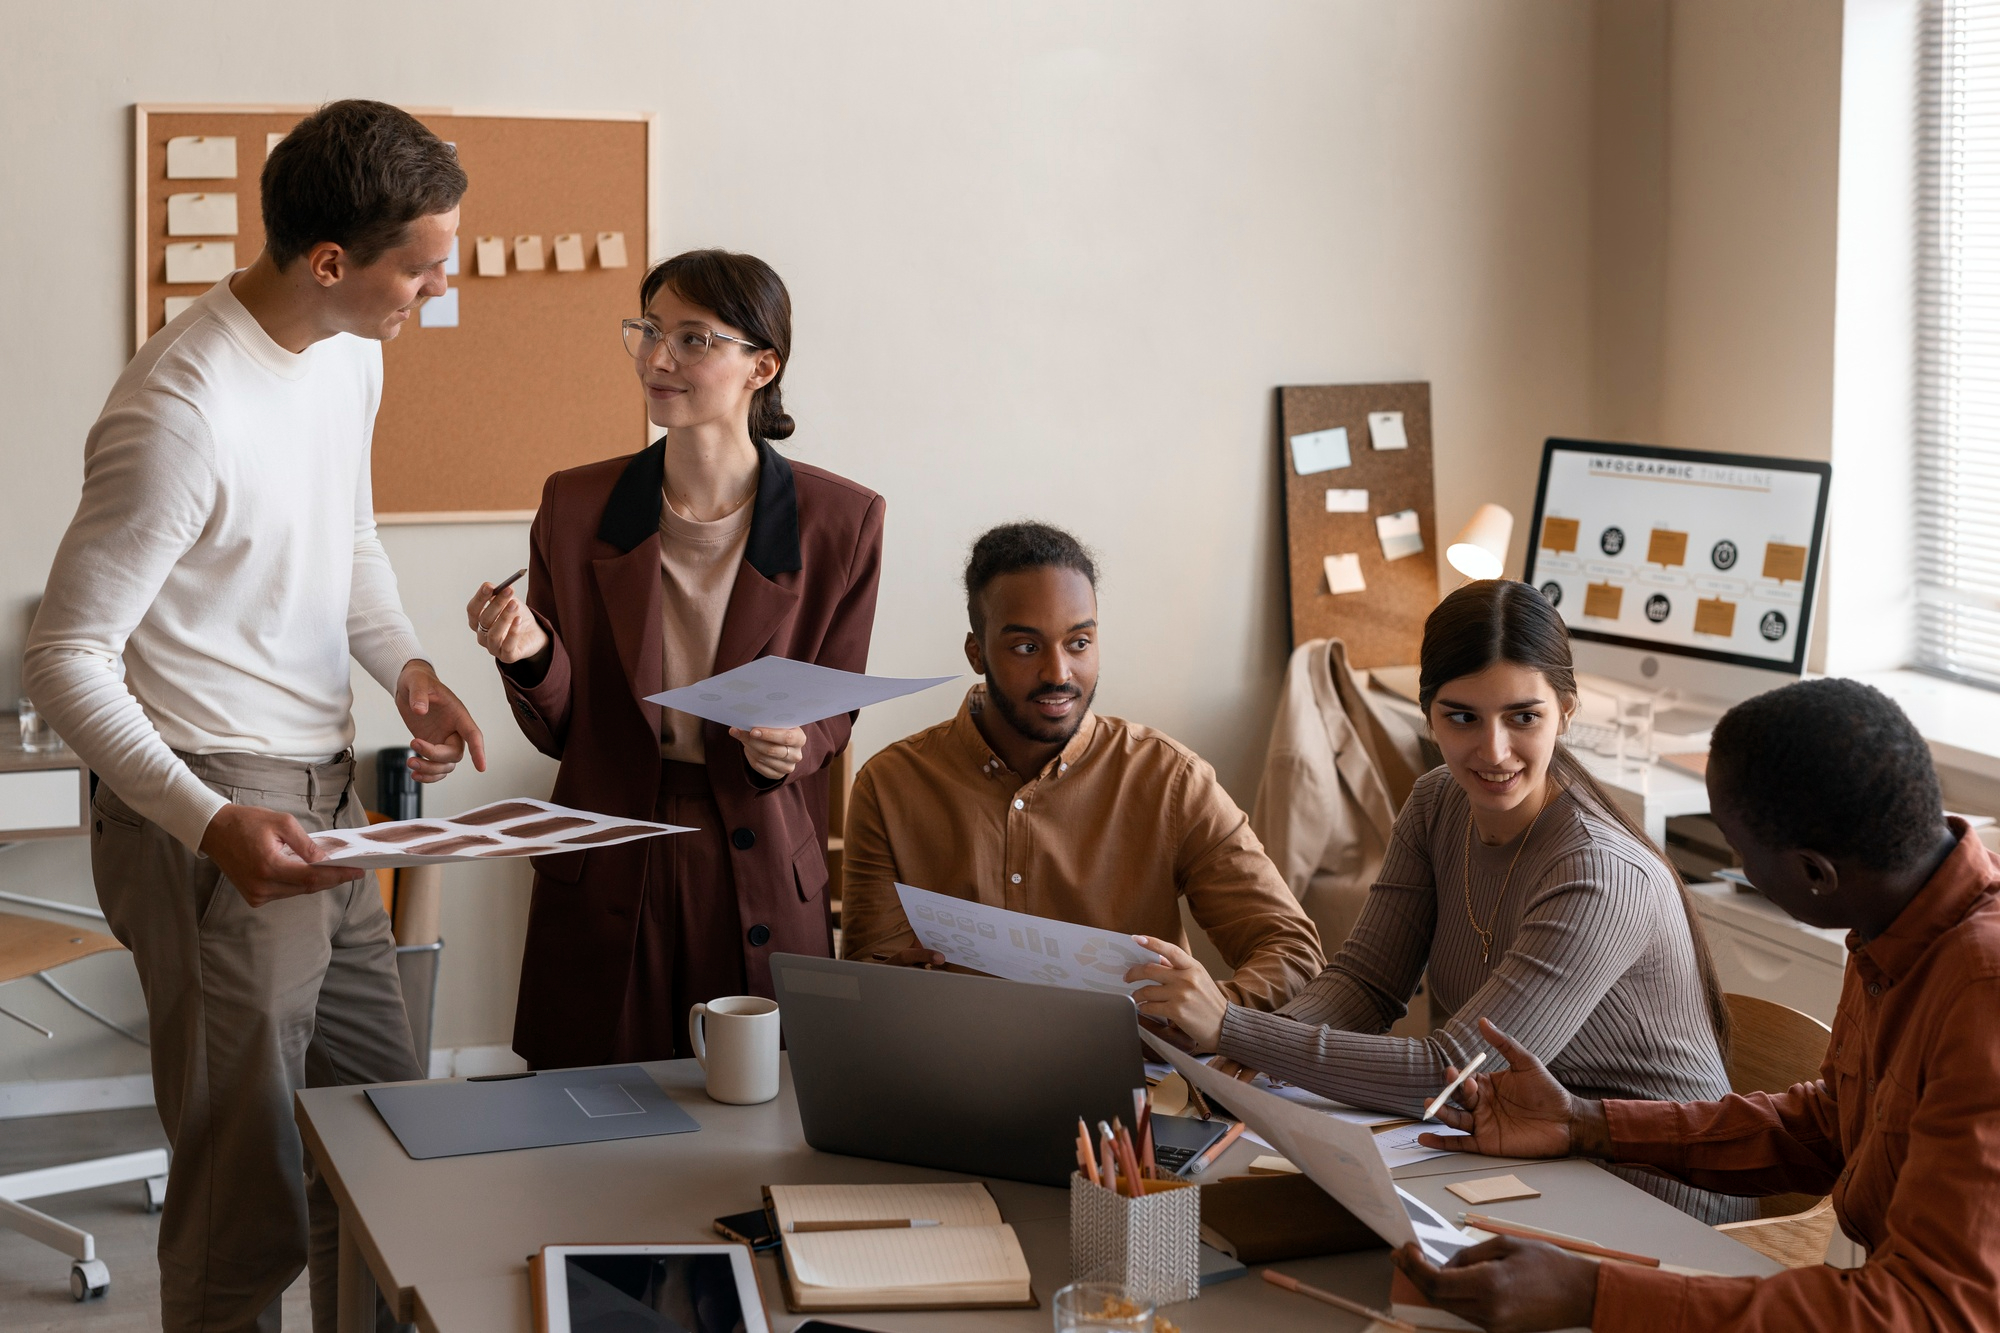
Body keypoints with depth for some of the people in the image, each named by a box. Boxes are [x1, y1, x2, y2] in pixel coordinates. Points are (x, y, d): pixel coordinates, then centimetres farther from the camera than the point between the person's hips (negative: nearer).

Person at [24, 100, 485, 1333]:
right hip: (211, 818, -9)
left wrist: (403, 661, 4)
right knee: (250, 1188, -2)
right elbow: (66, 660, -20)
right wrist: (211, 825, -30)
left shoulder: (351, 351, 5)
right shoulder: (180, 416, -23)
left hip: (326, 793, 9)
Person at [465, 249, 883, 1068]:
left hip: (761, 877, -1)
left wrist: (791, 746, -16)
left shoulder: (839, 522, -3)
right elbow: (557, 730, 4)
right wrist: (529, 655, -16)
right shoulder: (576, 508, 0)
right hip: (608, 876, 1)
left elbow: (834, 711, 6)